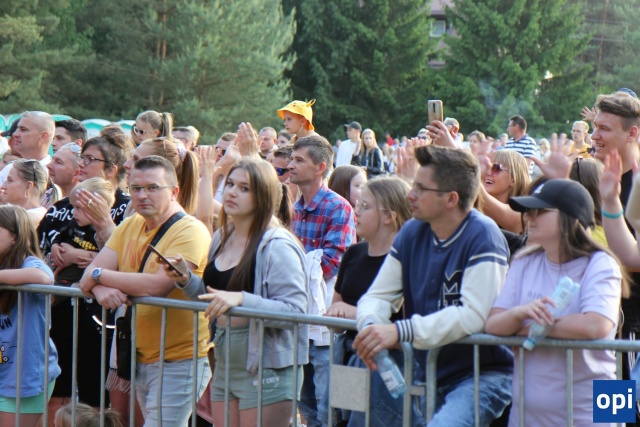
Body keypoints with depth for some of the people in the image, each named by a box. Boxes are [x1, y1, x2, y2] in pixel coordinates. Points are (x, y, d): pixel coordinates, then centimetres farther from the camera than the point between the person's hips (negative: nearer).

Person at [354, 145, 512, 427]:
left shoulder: (482, 237, -15)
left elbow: (474, 315, -25)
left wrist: (400, 332, -31)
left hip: (482, 374, -7)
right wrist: (370, 325, -19)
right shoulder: (411, 234, 5)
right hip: (425, 372, 7)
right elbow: (378, 296, 5)